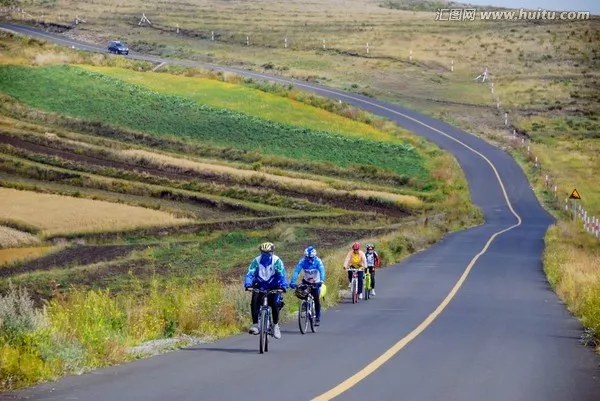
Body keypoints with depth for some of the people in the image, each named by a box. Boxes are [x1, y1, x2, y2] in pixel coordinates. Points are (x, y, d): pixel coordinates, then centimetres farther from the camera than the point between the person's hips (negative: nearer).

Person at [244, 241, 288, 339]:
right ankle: (255, 324, -18)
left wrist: (283, 286, -39)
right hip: (260, 286, 1)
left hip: (273, 286, -1)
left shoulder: (277, 261, -15)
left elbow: (282, 275, -23)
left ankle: (276, 325, -3)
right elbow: (250, 273, -19)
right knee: (254, 301, -24)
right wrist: (248, 285, -37)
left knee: (275, 303, -22)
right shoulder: (256, 261, -12)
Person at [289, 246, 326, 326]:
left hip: (316, 283, -2)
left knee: (316, 300, -10)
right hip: (306, 281, 2)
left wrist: (321, 280, -54)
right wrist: (292, 281, -45)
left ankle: (318, 318, 1)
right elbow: (296, 271, -30)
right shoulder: (303, 261, -21)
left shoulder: (318, 261, -23)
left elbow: (322, 271, -36)